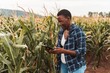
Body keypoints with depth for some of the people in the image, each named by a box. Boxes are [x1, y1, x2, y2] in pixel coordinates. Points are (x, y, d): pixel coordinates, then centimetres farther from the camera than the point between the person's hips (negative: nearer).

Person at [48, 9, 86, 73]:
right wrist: (55, 50, -11)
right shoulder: (61, 31, 2)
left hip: (76, 67, -6)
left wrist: (64, 51, -29)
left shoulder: (78, 32, -20)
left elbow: (82, 52, -21)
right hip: (63, 65, 6)